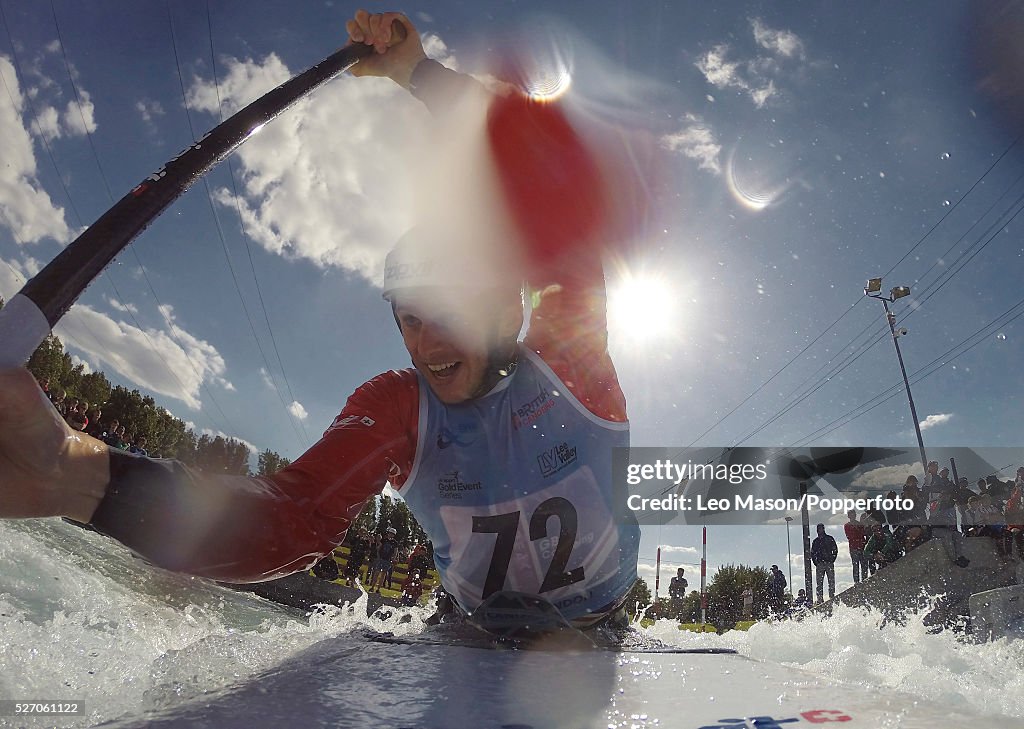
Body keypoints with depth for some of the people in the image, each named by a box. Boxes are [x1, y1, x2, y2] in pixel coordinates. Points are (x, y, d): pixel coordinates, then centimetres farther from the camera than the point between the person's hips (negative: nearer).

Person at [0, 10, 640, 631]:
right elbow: (298, 520, -32)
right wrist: (79, 474, -48)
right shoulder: (393, 407, -16)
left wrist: (421, 71, -29)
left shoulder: (569, 356, -19)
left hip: (602, 633, -2)